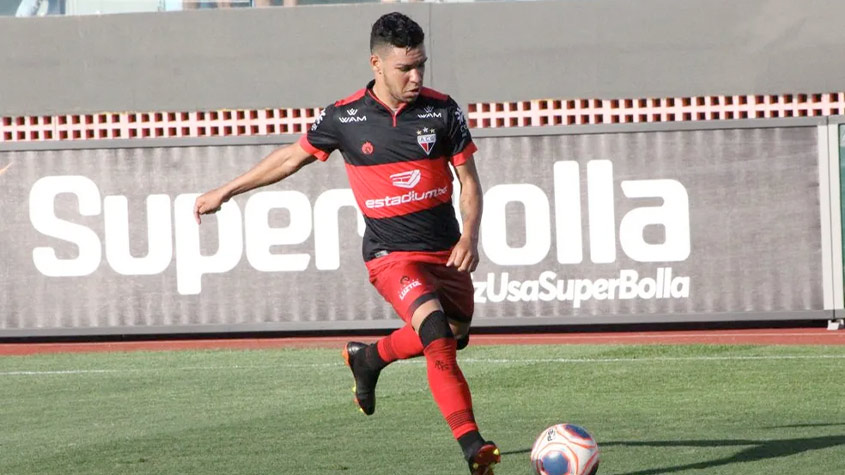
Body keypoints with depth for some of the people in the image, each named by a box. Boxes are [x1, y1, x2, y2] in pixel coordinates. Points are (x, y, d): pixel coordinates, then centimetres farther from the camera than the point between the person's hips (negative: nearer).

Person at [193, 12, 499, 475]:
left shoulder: (442, 110, -4)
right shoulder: (344, 118, -6)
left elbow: (469, 181, 4)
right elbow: (291, 157, 11)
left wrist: (469, 237, -13)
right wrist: (225, 192, 17)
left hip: (447, 253, 4)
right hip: (391, 254, -4)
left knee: (453, 336, 15)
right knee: (437, 335, -25)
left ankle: (368, 356, 44)